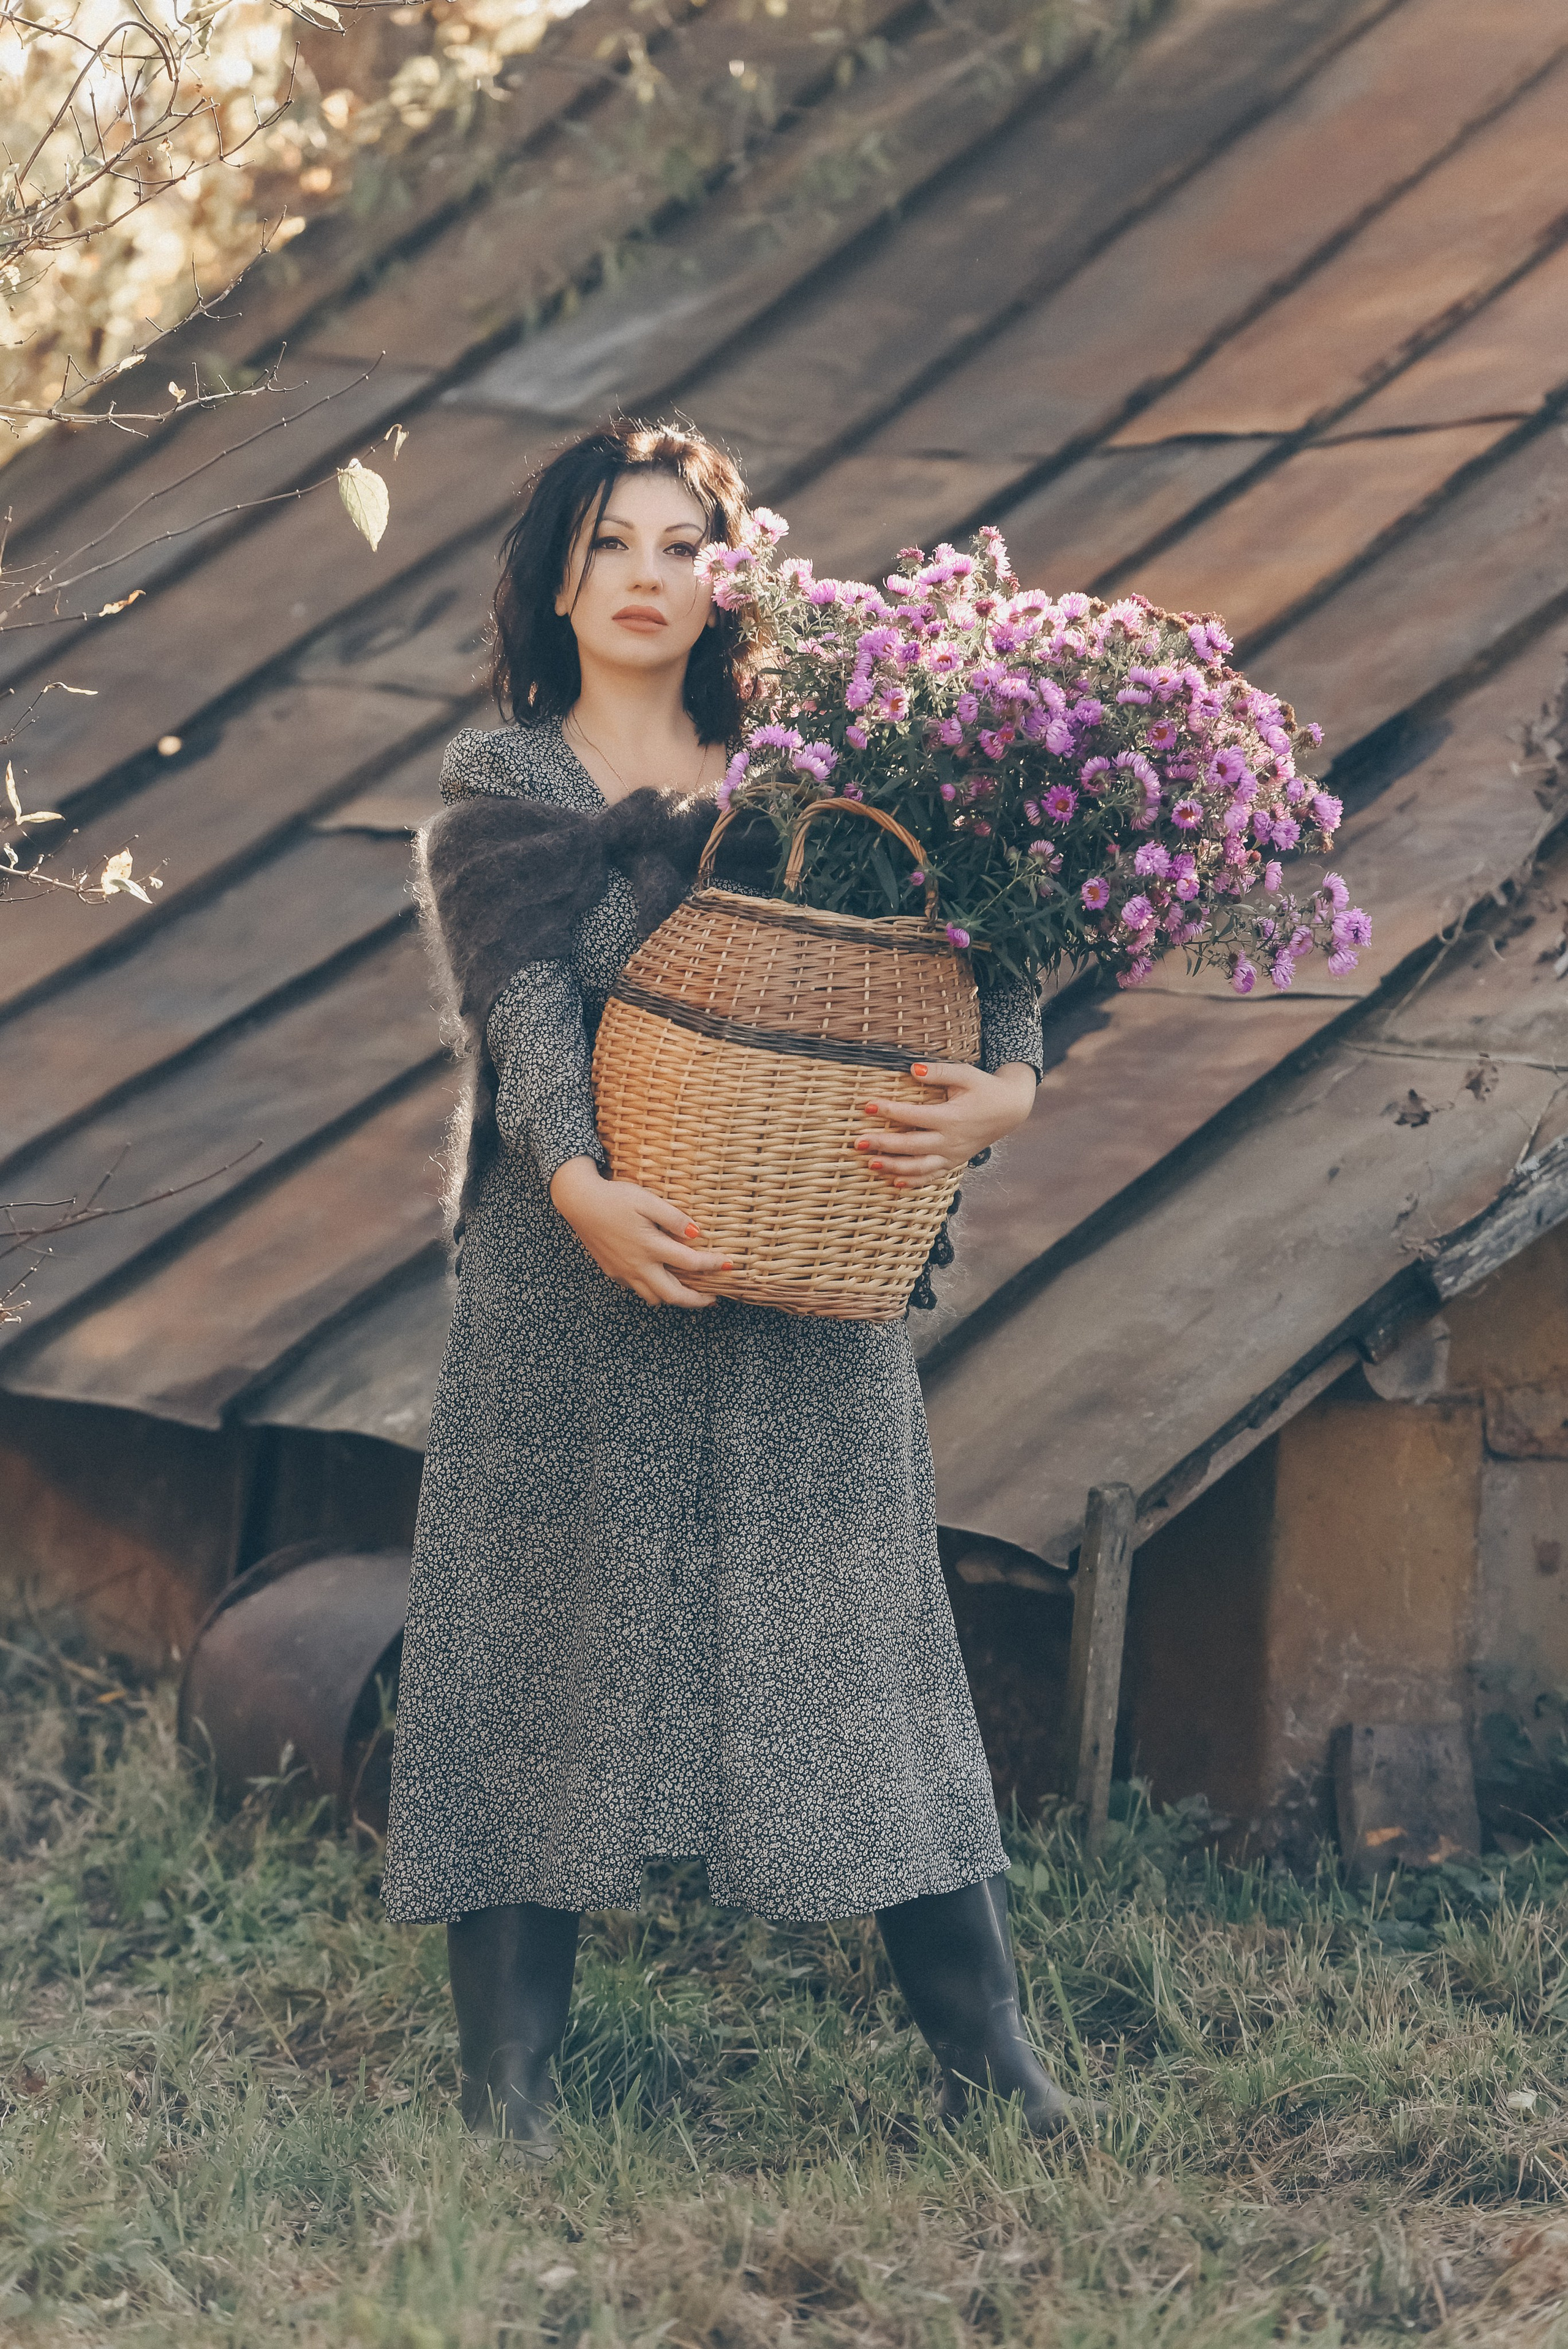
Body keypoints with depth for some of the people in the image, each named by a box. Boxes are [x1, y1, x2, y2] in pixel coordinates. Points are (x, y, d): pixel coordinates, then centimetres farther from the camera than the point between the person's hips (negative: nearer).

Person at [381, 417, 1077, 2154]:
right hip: (575, 1266, -1)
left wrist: (1005, 1090, -19)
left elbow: (981, 954, 3)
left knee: (854, 1641, 2)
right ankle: (508, 2089, 6)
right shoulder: (498, 787, 8)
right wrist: (579, 1185, -27)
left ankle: (993, 2073, 7)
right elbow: (526, 1002, -9)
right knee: (544, 1638, 0)